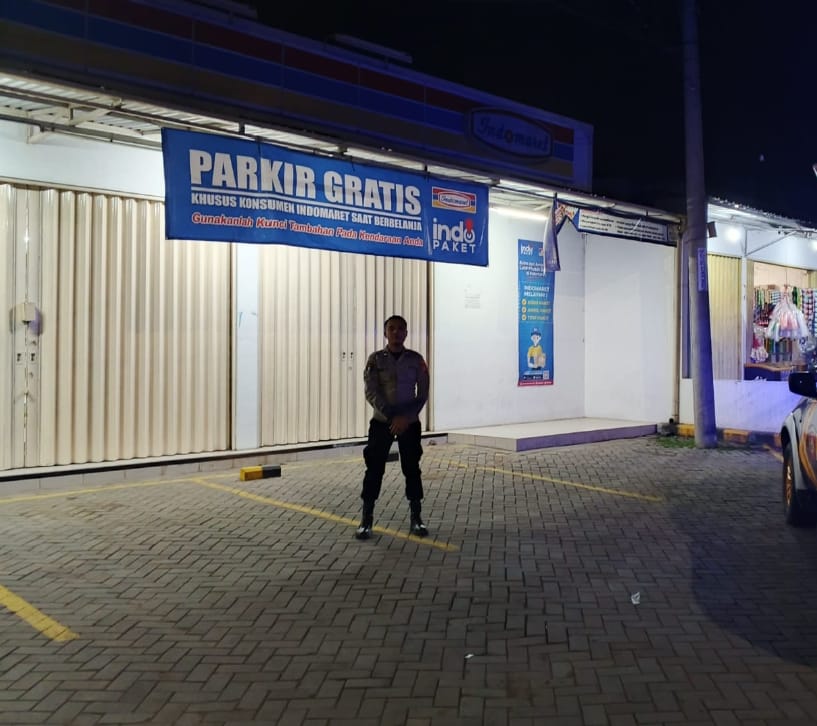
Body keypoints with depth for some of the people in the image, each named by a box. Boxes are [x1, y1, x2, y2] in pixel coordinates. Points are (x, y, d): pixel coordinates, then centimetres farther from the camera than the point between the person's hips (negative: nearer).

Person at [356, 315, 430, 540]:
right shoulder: (375, 359, -3)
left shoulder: (416, 360, 0)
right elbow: (371, 393, -9)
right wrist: (392, 418, -18)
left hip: (410, 422, 1)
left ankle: (416, 518, 14)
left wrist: (406, 418, -13)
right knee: (374, 469, -1)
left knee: (412, 469, 5)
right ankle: (366, 519, 6)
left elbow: (422, 394, 0)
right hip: (382, 421, -1)